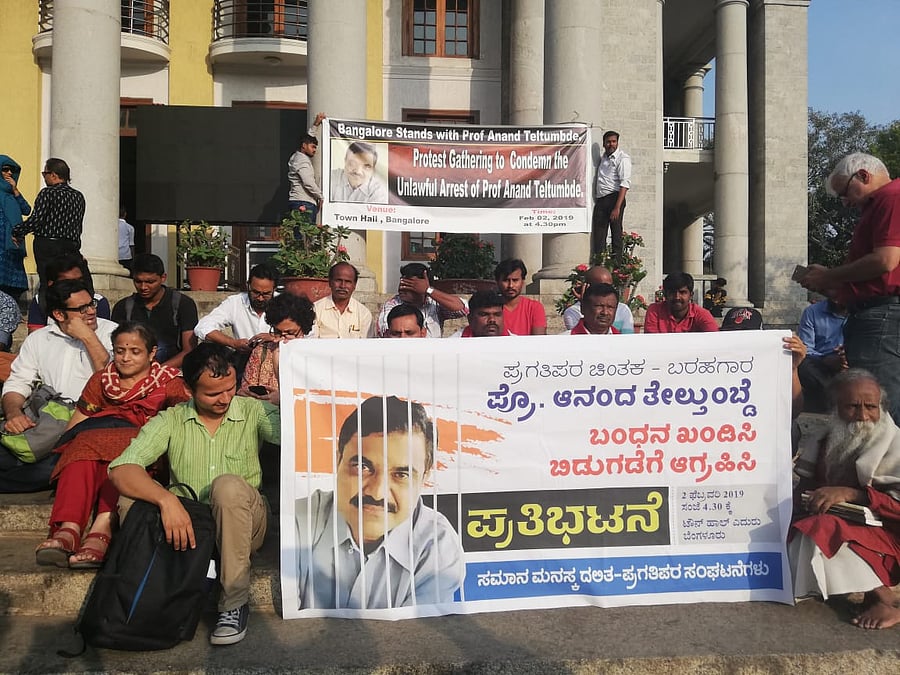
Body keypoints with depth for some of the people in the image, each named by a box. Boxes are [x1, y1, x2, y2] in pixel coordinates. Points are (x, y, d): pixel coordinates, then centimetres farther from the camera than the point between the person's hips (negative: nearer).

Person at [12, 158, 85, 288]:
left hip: (47, 245, -6)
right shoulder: (79, 196, 10)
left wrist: (16, 232, 1)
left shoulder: (47, 193, -7)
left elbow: (35, 220, -12)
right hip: (71, 247, 6)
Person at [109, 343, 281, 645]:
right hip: (184, 522, 1)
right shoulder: (171, 421, 1)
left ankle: (235, 602, -23)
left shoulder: (254, 412, 0)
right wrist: (166, 499, -30)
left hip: (241, 525, -1)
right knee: (131, 500, -23)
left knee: (228, 485, -33)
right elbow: (121, 470, -13)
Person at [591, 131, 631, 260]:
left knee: (616, 234, -3)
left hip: (614, 198, -7)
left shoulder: (622, 158, -5)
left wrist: (617, 207, -22)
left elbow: (625, 183, -14)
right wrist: (595, 199, 9)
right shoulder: (603, 157, 18)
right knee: (598, 236, 4)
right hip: (600, 200, 7)